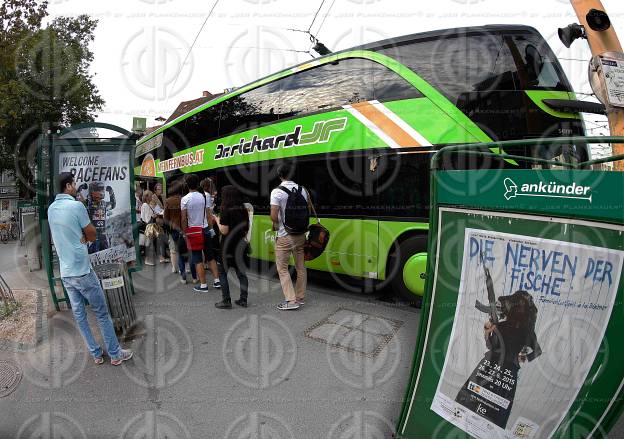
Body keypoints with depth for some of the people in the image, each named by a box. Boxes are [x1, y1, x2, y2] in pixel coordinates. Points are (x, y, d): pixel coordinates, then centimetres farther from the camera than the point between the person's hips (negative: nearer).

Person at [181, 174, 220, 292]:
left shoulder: (185, 199, -9)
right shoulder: (204, 197, 0)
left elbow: (184, 219, -11)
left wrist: (185, 233, -2)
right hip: (205, 229, 3)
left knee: (197, 259, 3)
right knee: (210, 256, 13)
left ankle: (203, 285, 4)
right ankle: (217, 280, 12)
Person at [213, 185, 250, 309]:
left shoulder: (226, 210, -14)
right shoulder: (243, 209, 4)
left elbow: (224, 231, -16)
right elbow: (247, 228, 11)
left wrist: (217, 221, -2)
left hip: (228, 246, -6)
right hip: (241, 245, 6)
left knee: (222, 273, 5)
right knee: (241, 272, 12)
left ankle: (226, 301, 5)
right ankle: (243, 299, 15)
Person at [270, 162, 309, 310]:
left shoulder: (277, 192, -13)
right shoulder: (302, 190, 2)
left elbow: (274, 216, -17)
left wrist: (276, 224, 3)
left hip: (284, 236, -5)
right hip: (300, 235, 5)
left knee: (282, 268, 6)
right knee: (300, 267, 14)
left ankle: (291, 300, 2)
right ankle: (300, 297, 24)